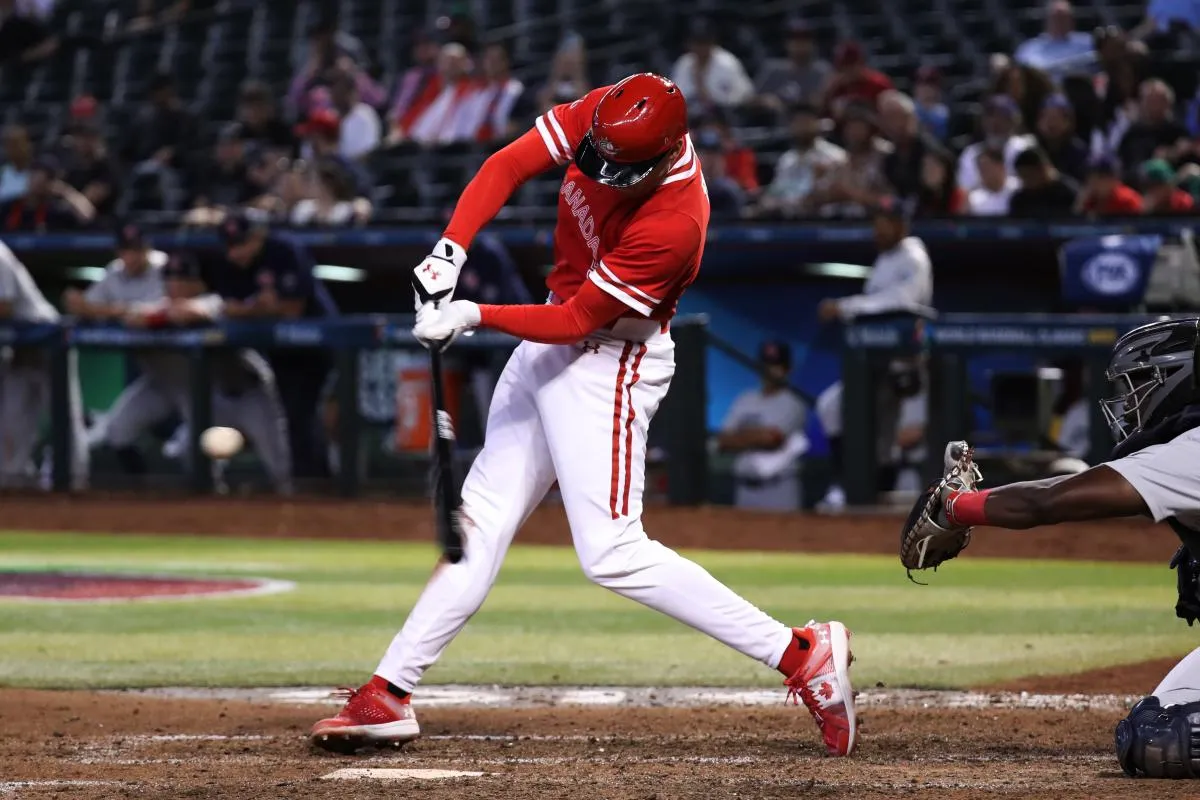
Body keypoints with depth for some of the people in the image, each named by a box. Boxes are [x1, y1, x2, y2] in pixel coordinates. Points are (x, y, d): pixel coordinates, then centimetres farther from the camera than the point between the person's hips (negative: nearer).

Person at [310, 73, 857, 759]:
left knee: (612, 554, -15)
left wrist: (475, 316, -25)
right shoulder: (597, 118, -12)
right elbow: (508, 165, -7)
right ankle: (390, 695, 13)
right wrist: (452, 250, -19)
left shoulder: (674, 225, -30)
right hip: (550, 343, 8)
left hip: (610, 363, -8)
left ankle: (801, 653, -13)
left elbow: (578, 321, -24)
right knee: (484, 520, 9)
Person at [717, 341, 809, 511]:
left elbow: (771, 438, -15)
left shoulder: (792, 404, -3)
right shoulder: (744, 401, 15)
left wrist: (744, 436, 3)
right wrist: (757, 436, -6)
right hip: (744, 488, 6)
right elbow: (723, 442, 8)